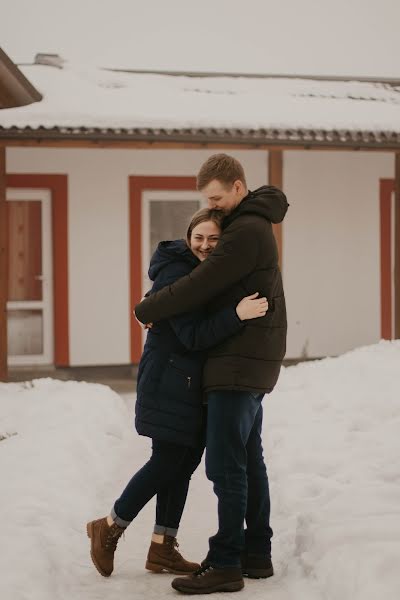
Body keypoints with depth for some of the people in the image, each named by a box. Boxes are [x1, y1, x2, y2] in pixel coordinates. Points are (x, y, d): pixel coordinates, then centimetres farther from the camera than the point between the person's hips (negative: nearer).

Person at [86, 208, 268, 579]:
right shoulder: (177, 274, -16)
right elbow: (192, 335, -24)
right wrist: (236, 314, -35)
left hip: (194, 385, 9)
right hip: (169, 384, -9)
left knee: (184, 464, 9)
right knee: (167, 464, -5)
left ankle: (162, 549, 16)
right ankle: (109, 529, 11)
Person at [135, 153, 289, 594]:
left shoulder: (247, 231, -18)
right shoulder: (253, 226, 16)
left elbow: (201, 286, -20)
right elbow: (219, 281, 23)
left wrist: (147, 310, -7)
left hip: (239, 363, -11)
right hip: (250, 361, 11)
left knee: (226, 464, -8)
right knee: (248, 459, 13)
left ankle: (225, 564, -4)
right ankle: (256, 554, 19)